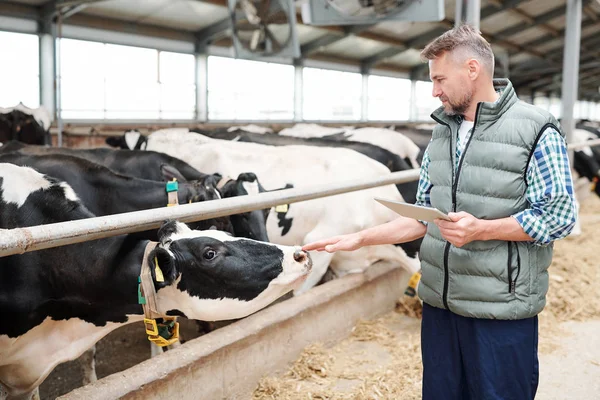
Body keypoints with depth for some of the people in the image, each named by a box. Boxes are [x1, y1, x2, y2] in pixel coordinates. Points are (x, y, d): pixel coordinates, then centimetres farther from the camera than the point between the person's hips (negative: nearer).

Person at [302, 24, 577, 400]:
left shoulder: (537, 131, -10)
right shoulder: (442, 132, 9)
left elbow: (559, 215, -12)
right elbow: (424, 217, 10)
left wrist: (481, 230, -23)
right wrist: (358, 239, 2)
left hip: (502, 312, -6)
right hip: (439, 304, 6)